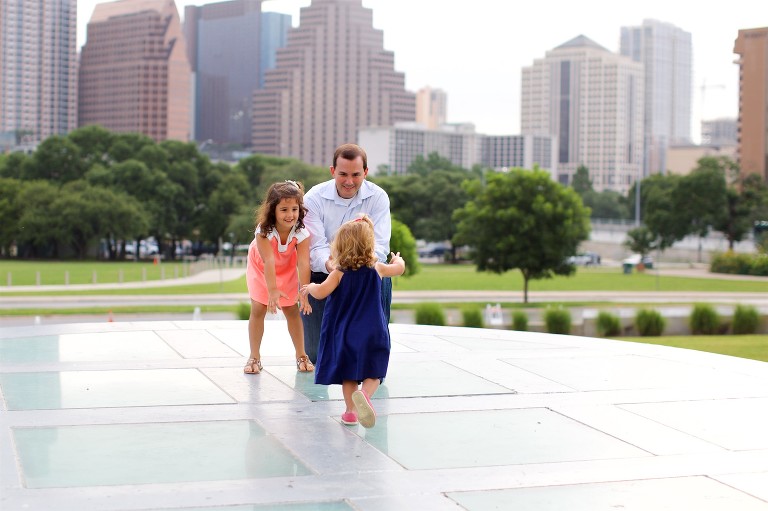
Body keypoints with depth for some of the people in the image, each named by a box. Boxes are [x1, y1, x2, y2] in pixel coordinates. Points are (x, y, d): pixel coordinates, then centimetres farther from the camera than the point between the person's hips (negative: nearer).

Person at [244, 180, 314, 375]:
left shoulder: (301, 232, -32)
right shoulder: (264, 230, -37)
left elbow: (303, 263, -38)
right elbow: (269, 261, -44)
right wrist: (272, 290, -53)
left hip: (287, 269, 1)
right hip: (261, 268, -1)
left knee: (292, 309, 0)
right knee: (258, 309, -4)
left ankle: (301, 356, 13)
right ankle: (254, 357, 7)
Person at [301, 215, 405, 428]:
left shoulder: (339, 273, -7)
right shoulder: (377, 269, 3)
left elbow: (321, 293, -17)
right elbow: (400, 267, 22)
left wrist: (310, 287, 5)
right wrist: (397, 259, 45)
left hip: (345, 332, 0)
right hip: (373, 333, 0)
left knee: (348, 374, 12)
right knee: (372, 374, 0)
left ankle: (351, 410, 12)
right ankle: (364, 394, -29)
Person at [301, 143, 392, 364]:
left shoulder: (378, 198, -12)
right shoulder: (314, 198, -14)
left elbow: (379, 245, -20)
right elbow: (316, 246, -21)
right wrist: (329, 264, -46)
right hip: (322, 273, -1)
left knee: (381, 279, -36)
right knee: (316, 354, -7)